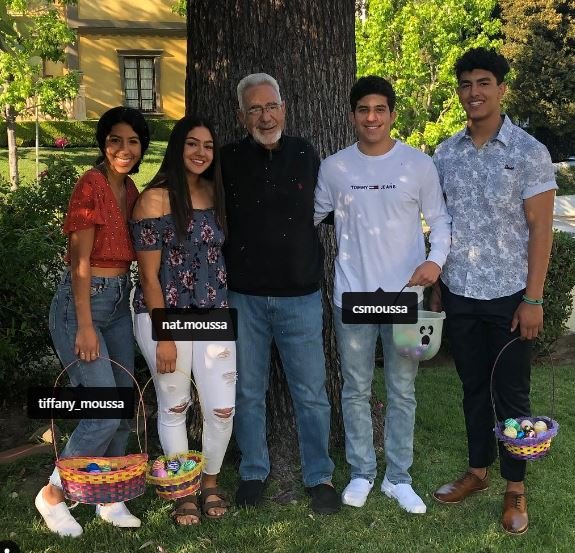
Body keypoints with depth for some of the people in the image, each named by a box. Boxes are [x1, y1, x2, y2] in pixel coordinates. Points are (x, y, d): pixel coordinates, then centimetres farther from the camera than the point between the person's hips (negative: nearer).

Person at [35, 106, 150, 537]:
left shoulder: (131, 190, 10)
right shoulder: (91, 184, -14)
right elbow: (80, 261, -16)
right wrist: (85, 327, -17)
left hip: (119, 302, 8)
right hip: (82, 302, -8)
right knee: (104, 411, -9)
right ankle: (53, 494, 13)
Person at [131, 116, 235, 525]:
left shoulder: (215, 192, 7)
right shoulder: (155, 198, -10)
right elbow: (149, 275, -12)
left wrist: (227, 309, 9)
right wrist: (164, 336, -13)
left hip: (214, 315, 5)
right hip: (165, 315, -4)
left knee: (222, 407, 4)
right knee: (174, 407, 9)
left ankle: (211, 481, 29)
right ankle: (184, 490, 28)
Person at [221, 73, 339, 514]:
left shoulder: (307, 156, 2)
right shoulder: (228, 161, 0)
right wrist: (222, 277, 1)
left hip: (300, 295, 0)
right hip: (244, 296, 0)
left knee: (311, 392, 5)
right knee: (249, 391, 12)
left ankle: (320, 475, 22)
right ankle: (254, 472, 29)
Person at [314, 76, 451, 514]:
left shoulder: (419, 164, -2)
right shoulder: (334, 167, 1)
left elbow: (439, 219, 2)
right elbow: (312, 216, 12)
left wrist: (436, 259, -14)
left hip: (405, 295, 0)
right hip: (352, 295, 1)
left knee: (402, 391, 10)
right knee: (356, 390, 10)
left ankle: (398, 477, 25)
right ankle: (362, 473, 27)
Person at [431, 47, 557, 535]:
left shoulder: (529, 152, -6)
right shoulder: (446, 154, 5)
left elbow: (540, 227, -8)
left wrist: (533, 299, -12)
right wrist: (436, 286, 9)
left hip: (508, 295, -3)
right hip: (459, 293, 4)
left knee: (511, 393, 6)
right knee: (473, 386, 15)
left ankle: (515, 489, 21)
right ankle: (477, 471, 31)